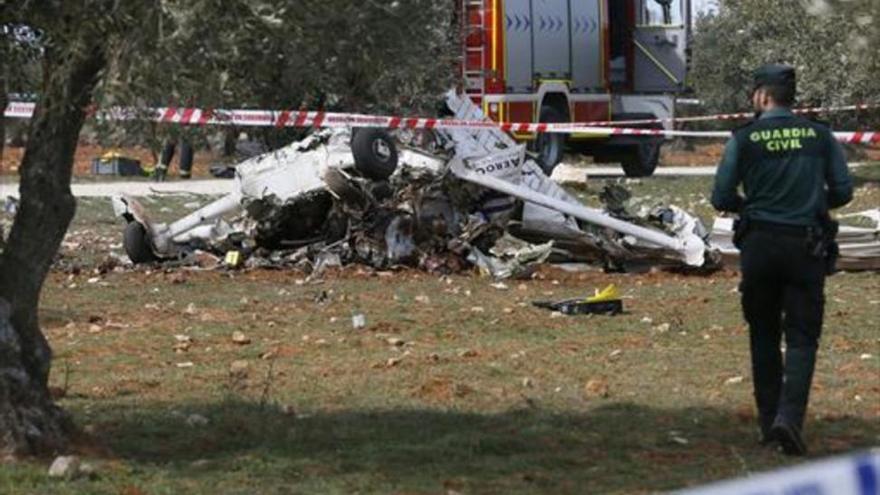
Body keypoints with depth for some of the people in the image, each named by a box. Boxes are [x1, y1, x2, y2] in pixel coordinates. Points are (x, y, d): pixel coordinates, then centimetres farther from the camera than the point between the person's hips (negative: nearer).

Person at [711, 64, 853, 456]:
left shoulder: (744, 139, -3)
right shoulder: (819, 136, 2)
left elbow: (721, 198, -3)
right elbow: (843, 192, 3)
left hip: (759, 246, 0)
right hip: (806, 245, 0)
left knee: (764, 336, 13)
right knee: (801, 337, 1)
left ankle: (769, 423, 15)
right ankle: (790, 417, -18)